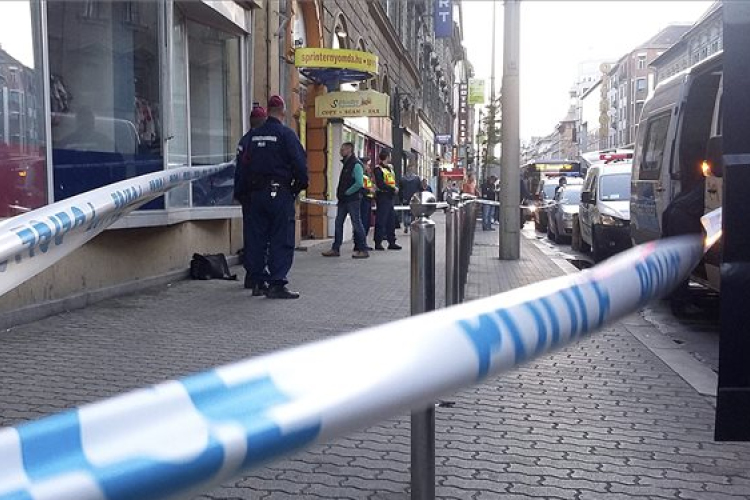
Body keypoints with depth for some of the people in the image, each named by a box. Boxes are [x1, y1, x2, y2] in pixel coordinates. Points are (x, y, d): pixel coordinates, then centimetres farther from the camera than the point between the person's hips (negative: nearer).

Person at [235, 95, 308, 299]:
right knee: (281, 240, -3)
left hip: (256, 193, 6)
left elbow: (241, 163, 11)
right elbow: (299, 163, -12)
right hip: (280, 194, -6)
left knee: (256, 238, 10)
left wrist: (247, 190, 16)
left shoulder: (251, 135, 10)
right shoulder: (286, 134, -7)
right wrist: (300, 185, 3)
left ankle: (257, 282, 15)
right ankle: (276, 284, -7)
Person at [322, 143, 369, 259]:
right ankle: (335, 249, 15)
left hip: (353, 199, -9)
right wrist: (340, 194, 11)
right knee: (338, 223, 9)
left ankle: (363, 250, 3)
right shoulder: (346, 164, 16)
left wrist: (347, 192, -16)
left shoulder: (356, 165, -13)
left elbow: (359, 183, -22)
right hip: (343, 200, 9)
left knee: (356, 223, -4)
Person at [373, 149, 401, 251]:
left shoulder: (390, 168, 18)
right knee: (381, 220, -6)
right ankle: (378, 243, -2)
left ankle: (392, 242, 17)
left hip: (390, 197, 9)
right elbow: (380, 184, -19)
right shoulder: (378, 169, -10)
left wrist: (395, 188, 1)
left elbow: (393, 181, 21)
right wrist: (392, 189, -18)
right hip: (382, 196, -9)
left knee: (391, 219, 11)